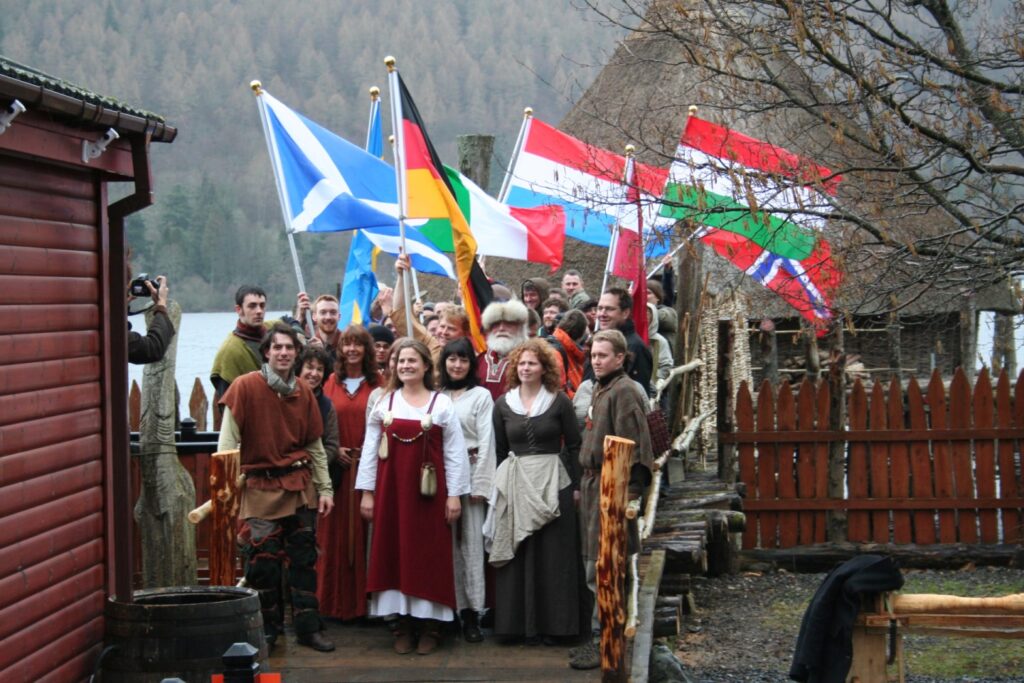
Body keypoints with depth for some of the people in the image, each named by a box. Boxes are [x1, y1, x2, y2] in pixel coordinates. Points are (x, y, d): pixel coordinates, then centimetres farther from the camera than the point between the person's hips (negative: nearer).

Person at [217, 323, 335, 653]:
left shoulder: (303, 391, 7)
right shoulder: (245, 386, -7)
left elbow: (315, 445, 12)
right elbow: (228, 440, -8)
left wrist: (325, 488, 8)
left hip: (299, 485, 4)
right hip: (260, 486, -4)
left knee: (304, 557, 6)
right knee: (262, 560, -1)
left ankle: (308, 628, 12)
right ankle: (268, 628, 14)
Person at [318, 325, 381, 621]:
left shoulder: (378, 384, 5)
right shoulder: (331, 383, 8)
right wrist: (334, 450, -5)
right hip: (337, 465, 1)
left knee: (365, 530, -1)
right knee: (336, 533, 1)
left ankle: (365, 601, 6)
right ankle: (337, 602, 8)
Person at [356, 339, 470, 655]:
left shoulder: (442, 404, 0)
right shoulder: (384, 403, 5)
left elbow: (455, 453, -1)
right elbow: (370, 450, 6)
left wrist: (454, 495, -5)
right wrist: (367, 493, 1)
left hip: (428, 490, -2)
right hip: (392, 489, 2)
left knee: (429, 554, 2)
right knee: (395, 552, 4)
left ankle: (430, 625, 10)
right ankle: (403, 625, 12)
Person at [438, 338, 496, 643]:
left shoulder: (481, 396, 1)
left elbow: (486, 442, -3)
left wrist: (480, 484, -9)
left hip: (469, 473, -3)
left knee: (470, 541, -3)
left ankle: (471, 612, -1)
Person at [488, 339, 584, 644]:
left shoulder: (559, 402, 0)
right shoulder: (503, 404, 7)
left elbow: (574, 446, 2)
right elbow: (499, 450, 11)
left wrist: (576, 486, -2)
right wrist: (499, 487, 8)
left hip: (553, 483, -2)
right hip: (515, 485, 2)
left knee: (553, 554, 1)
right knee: (519, 555, 2)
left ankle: (552, 622, 7)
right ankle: (523, 622, 8)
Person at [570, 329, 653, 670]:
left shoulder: (623, 392, -13)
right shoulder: (599, 389, 15)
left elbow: (632, 448, -19)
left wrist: (626, 494, -22)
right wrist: (584, 485, 18)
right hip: (592, 482, 10)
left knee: (601, 568, -7)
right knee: (593, 563, 14)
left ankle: (604, 640, -1)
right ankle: (600, 636, 22)